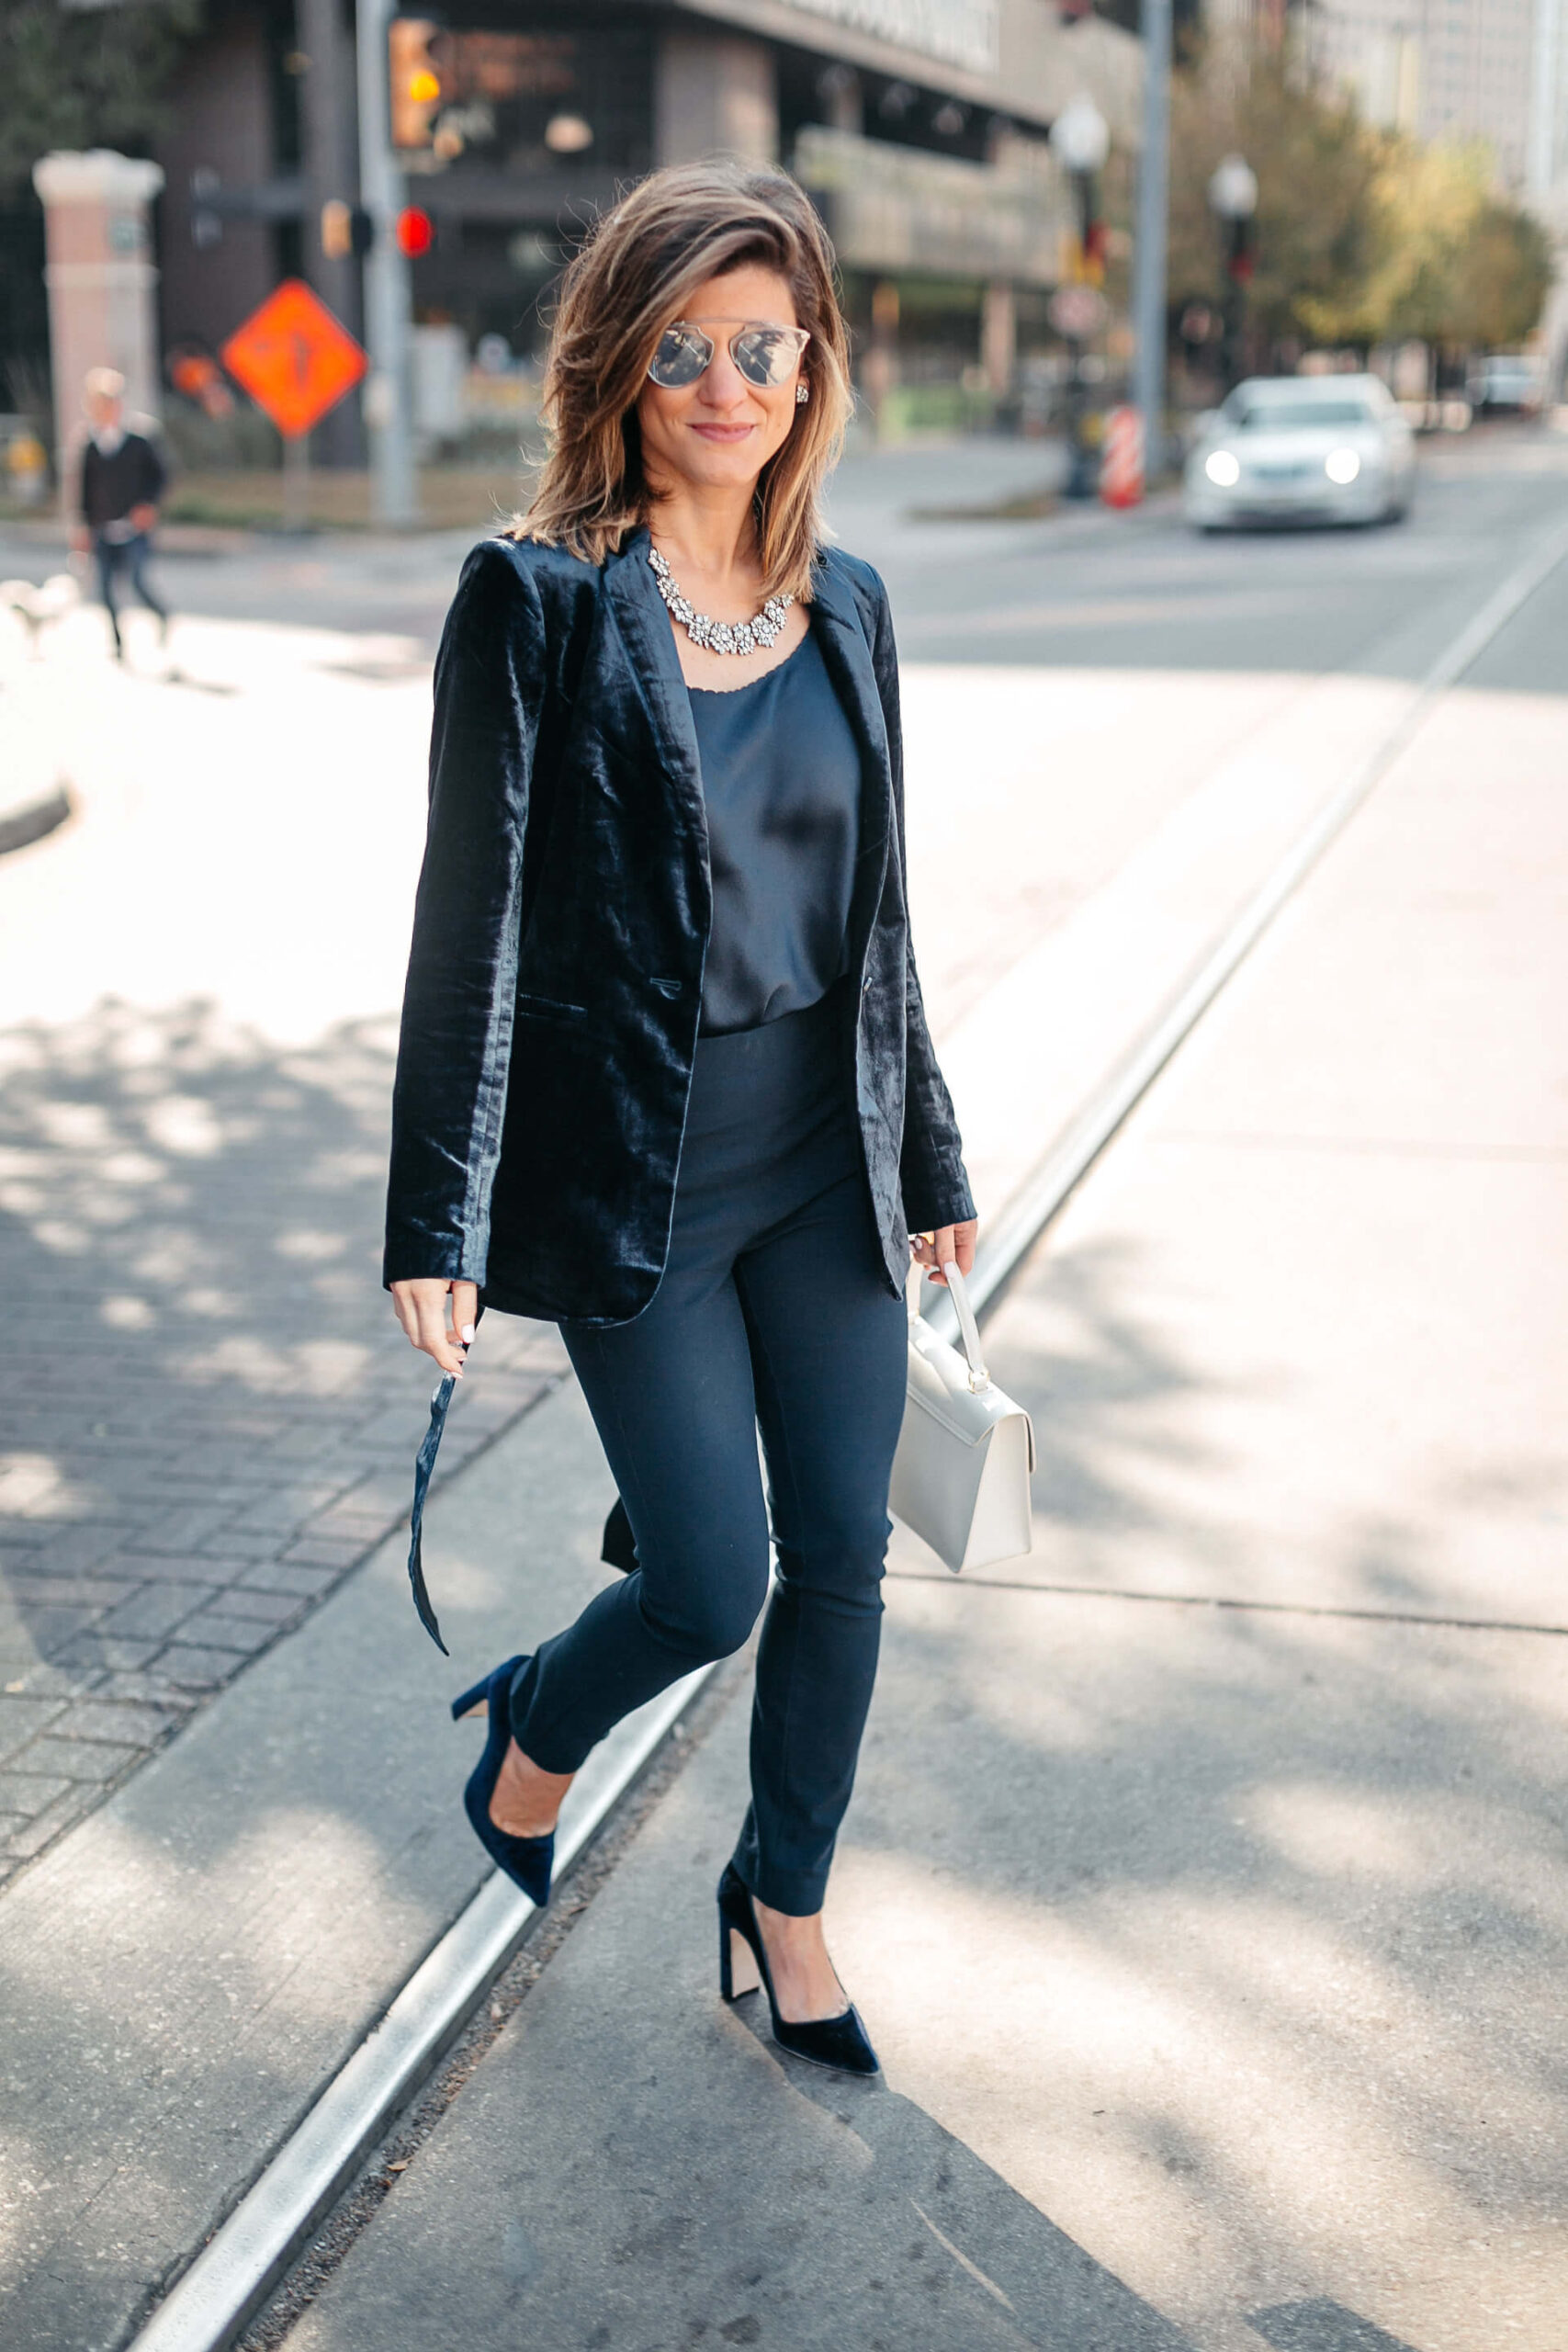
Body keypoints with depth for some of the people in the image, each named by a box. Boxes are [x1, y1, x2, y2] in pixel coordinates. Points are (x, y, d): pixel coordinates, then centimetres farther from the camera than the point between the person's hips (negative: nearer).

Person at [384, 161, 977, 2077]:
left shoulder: (843, 605, 6)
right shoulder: (542, 595, -10)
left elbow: (876, 911, 13)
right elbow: (472, 913, -11)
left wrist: (928, 1160, 16)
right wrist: (440, 1223, -13)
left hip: (822, 1159, 5)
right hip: (632, 1175, -5)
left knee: (845, 1554, 10)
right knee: (713, 1582, -1)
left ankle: (783, 1902, 33)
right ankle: (532, 1733, 34)